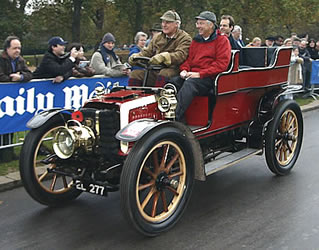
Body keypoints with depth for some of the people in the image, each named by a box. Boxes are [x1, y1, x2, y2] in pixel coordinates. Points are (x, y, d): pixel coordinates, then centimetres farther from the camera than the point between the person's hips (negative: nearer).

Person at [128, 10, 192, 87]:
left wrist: (163, 57, -35)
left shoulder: (184, 38, -1)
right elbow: (148, 51, 17)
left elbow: (180, 55, -19)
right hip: (155, 71, 6)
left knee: (164, 74, -38)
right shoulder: (158, 37, 20)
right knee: (135, 74, -12)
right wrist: (136, 56, -5)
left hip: (172, 70, -6)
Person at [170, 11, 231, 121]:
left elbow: (221, 64, -8)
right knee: (171, 82, -22)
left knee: (189, 84, -36)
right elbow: (188, 59, 27)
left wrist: (200, 74, -15)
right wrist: (184, 70, 3)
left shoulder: (222, 40, 2)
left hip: (209, 78, -6)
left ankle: (176, 120, -41)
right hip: (191, 75, 6)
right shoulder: (196, 40, 23)